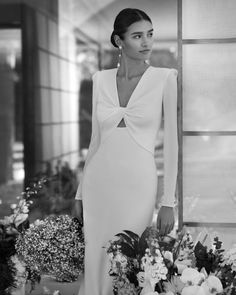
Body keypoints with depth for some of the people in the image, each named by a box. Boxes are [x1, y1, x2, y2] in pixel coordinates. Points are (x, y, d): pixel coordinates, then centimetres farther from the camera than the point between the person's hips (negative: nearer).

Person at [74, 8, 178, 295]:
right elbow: (95, 139, 11)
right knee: (95, 263, 8)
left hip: (138, 184, -3)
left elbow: (171, 142, -5)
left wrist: (169, 201, -8)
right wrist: (80, 192, 12)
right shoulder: (101, 79, 6)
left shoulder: (164, 78, -4)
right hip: (99, 182, 3)